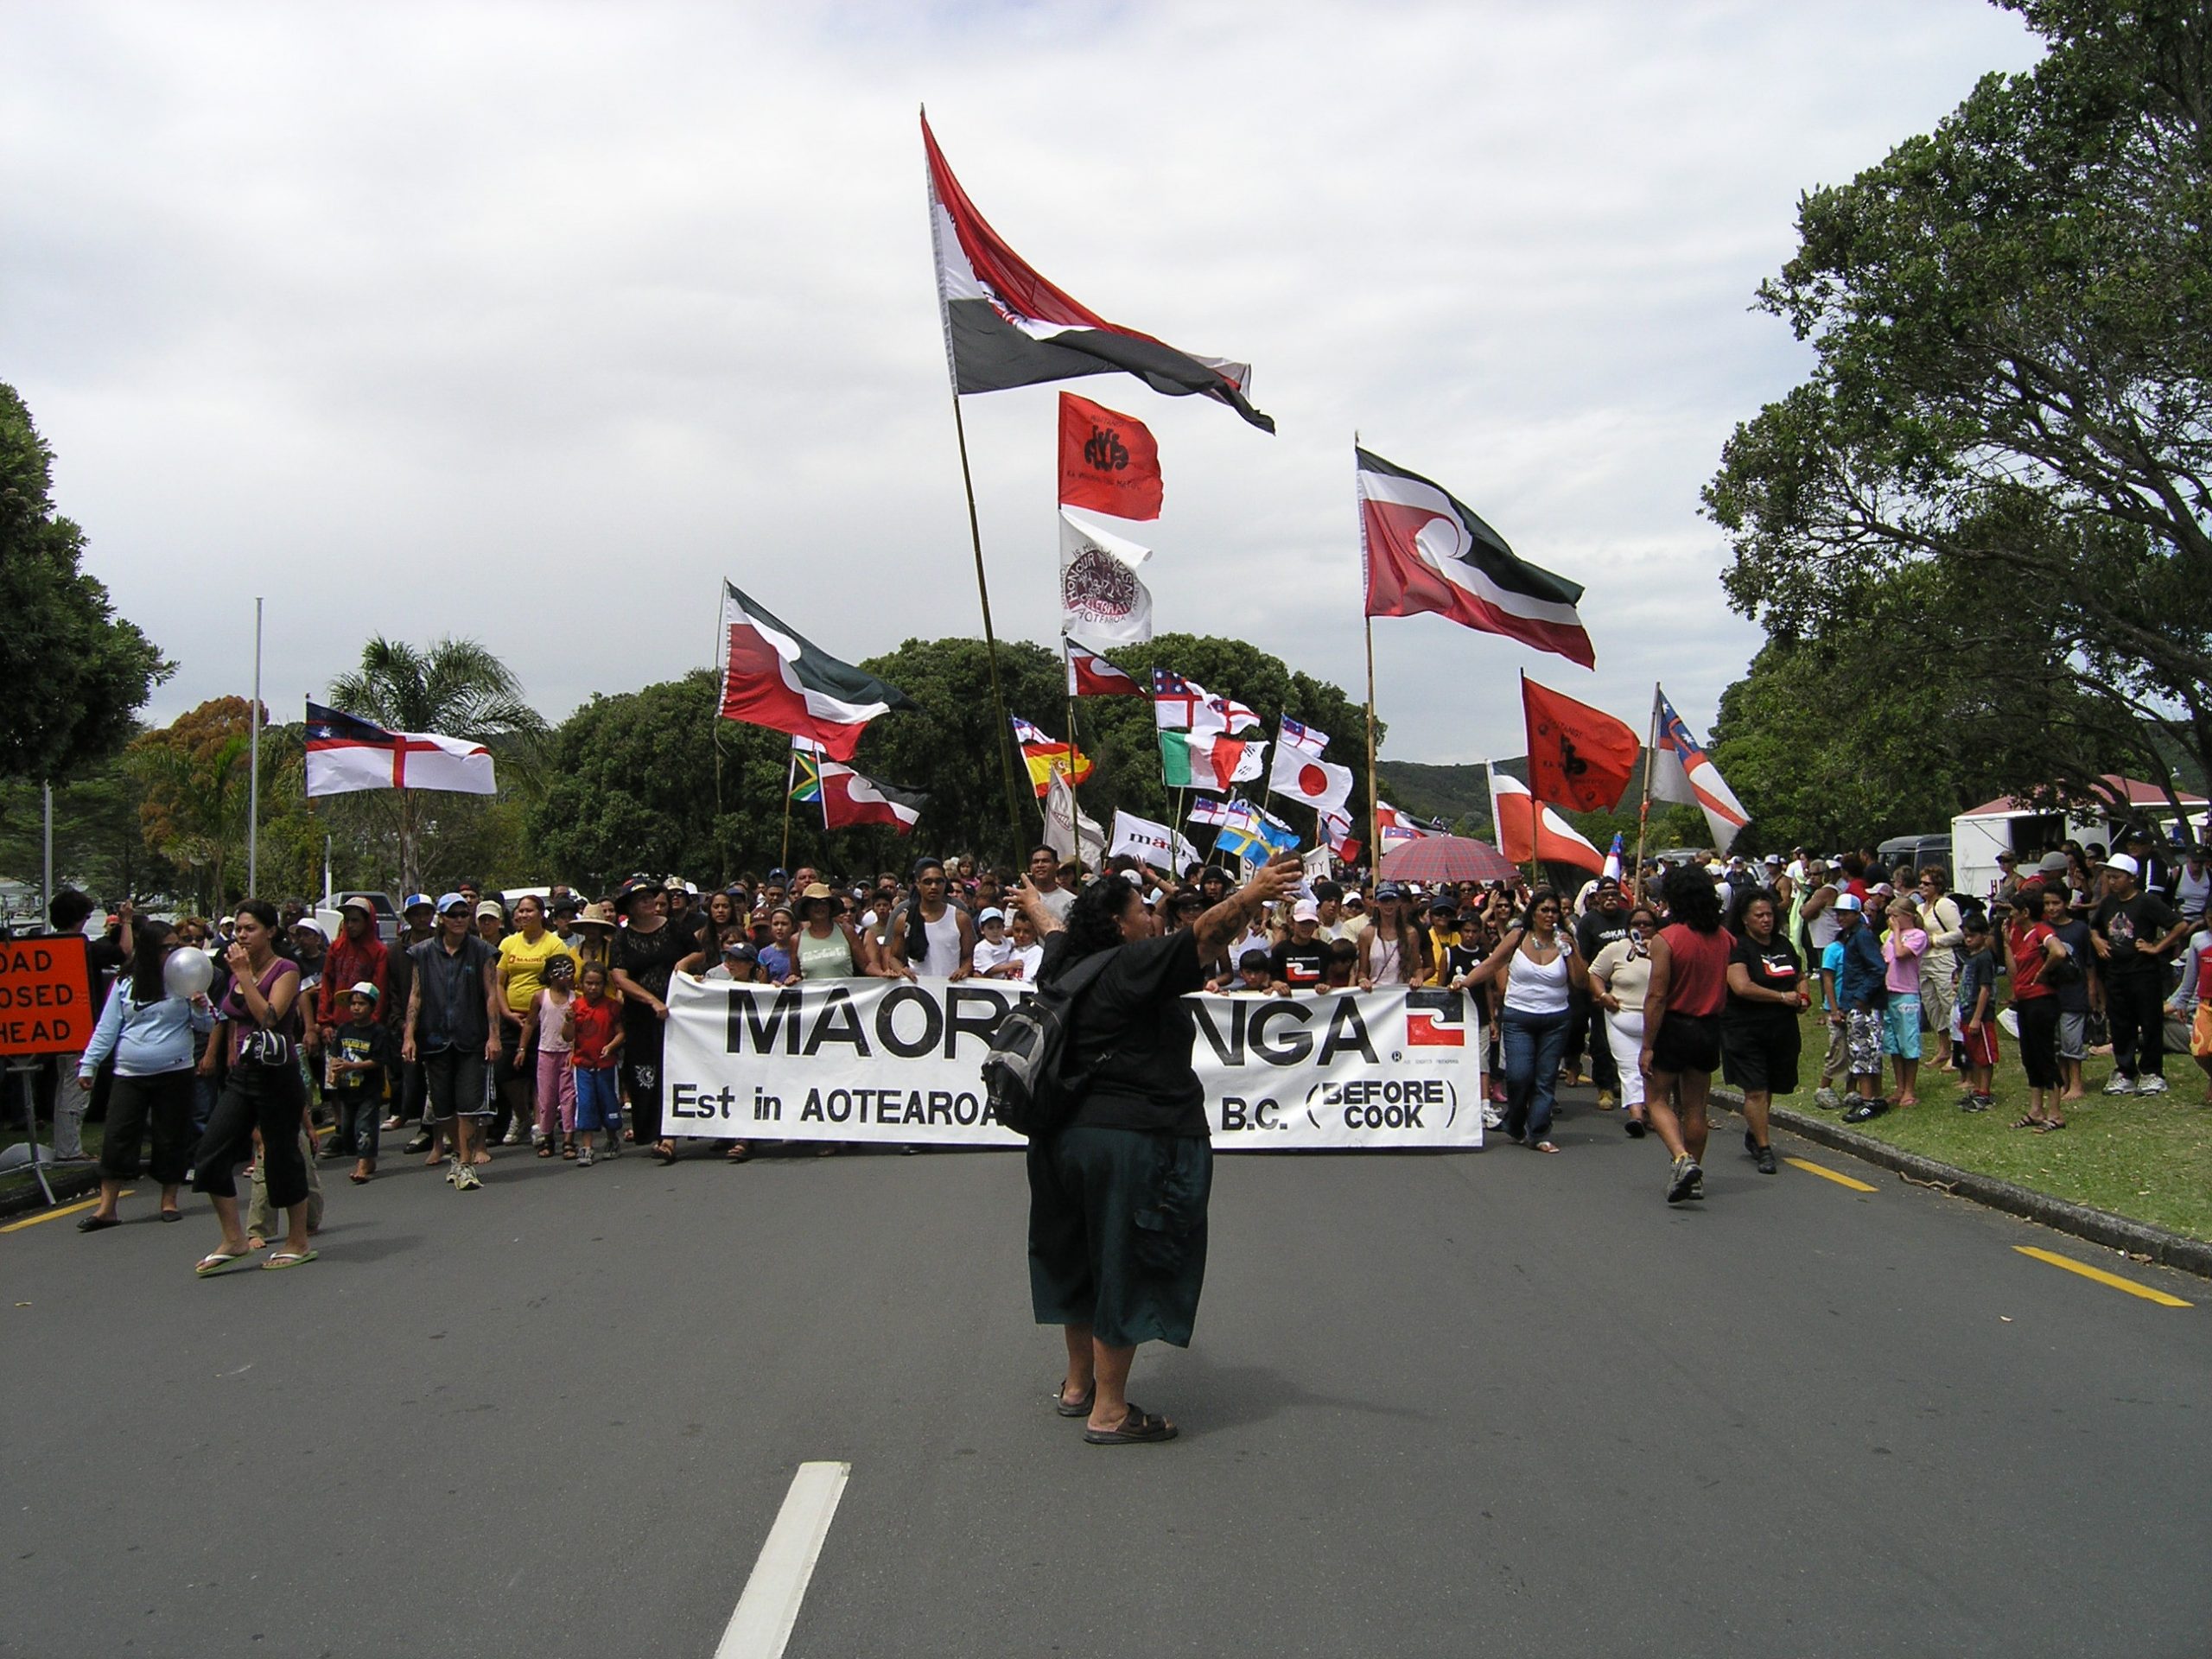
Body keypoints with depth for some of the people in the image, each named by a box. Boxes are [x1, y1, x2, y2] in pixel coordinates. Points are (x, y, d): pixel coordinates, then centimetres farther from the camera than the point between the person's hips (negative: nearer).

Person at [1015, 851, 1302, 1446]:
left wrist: (1033, 903, 52)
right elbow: (1205, 935, -29)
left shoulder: (1069, 966, 8)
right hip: (1134, 1138, -9)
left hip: (1067, 1135, 9)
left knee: (1082, 1258, 21)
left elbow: (1055, 931, 31)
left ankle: (1077, 1385, 35)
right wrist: (1251, 895, -41)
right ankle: (1109, 1412, 8)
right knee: (1125, 1269, 0)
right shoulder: (1134, 966, -15)